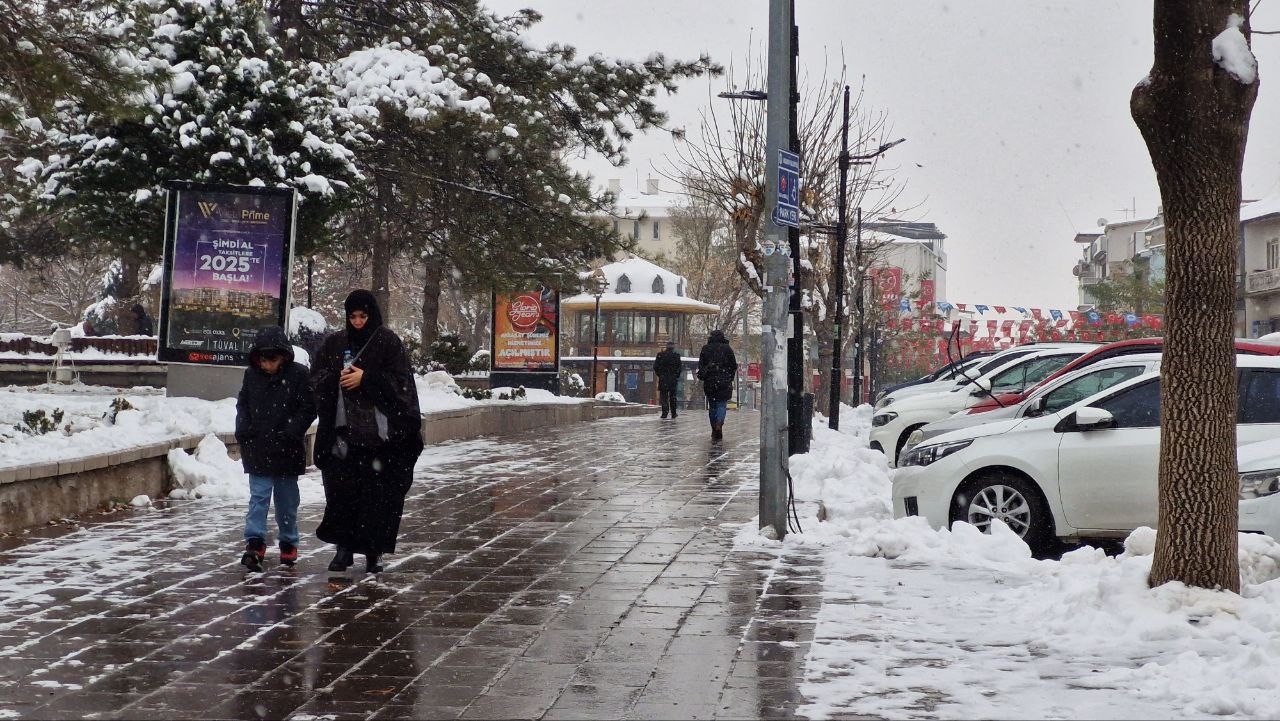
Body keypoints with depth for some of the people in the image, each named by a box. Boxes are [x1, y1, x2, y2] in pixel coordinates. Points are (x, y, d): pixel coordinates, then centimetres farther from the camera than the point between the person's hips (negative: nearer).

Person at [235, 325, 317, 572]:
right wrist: (243, 429, -2)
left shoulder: (298, 374, -7)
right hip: (257, 448, 1)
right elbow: (242, 404, 13)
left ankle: (288, 542, 24)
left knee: (287, 500, 11)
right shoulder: (252, 374, 2)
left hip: (287, 449, -1)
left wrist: (290, 431, -16)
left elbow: (308, 408, -5)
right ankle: (254, 543, -9)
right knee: (259, 496, -5)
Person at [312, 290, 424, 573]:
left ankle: (374, 552, 6)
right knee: (342, 490, 0)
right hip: (343, 430, 3)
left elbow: (400, 381, -5)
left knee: (378, 493, -2)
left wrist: (365, 378, -14)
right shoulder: (335, 343, 11)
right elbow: (316, 377, 9)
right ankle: (343, 547, 10)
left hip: (378, 431, -3)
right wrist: (337, 378, -11)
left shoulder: (388, 342, 1)